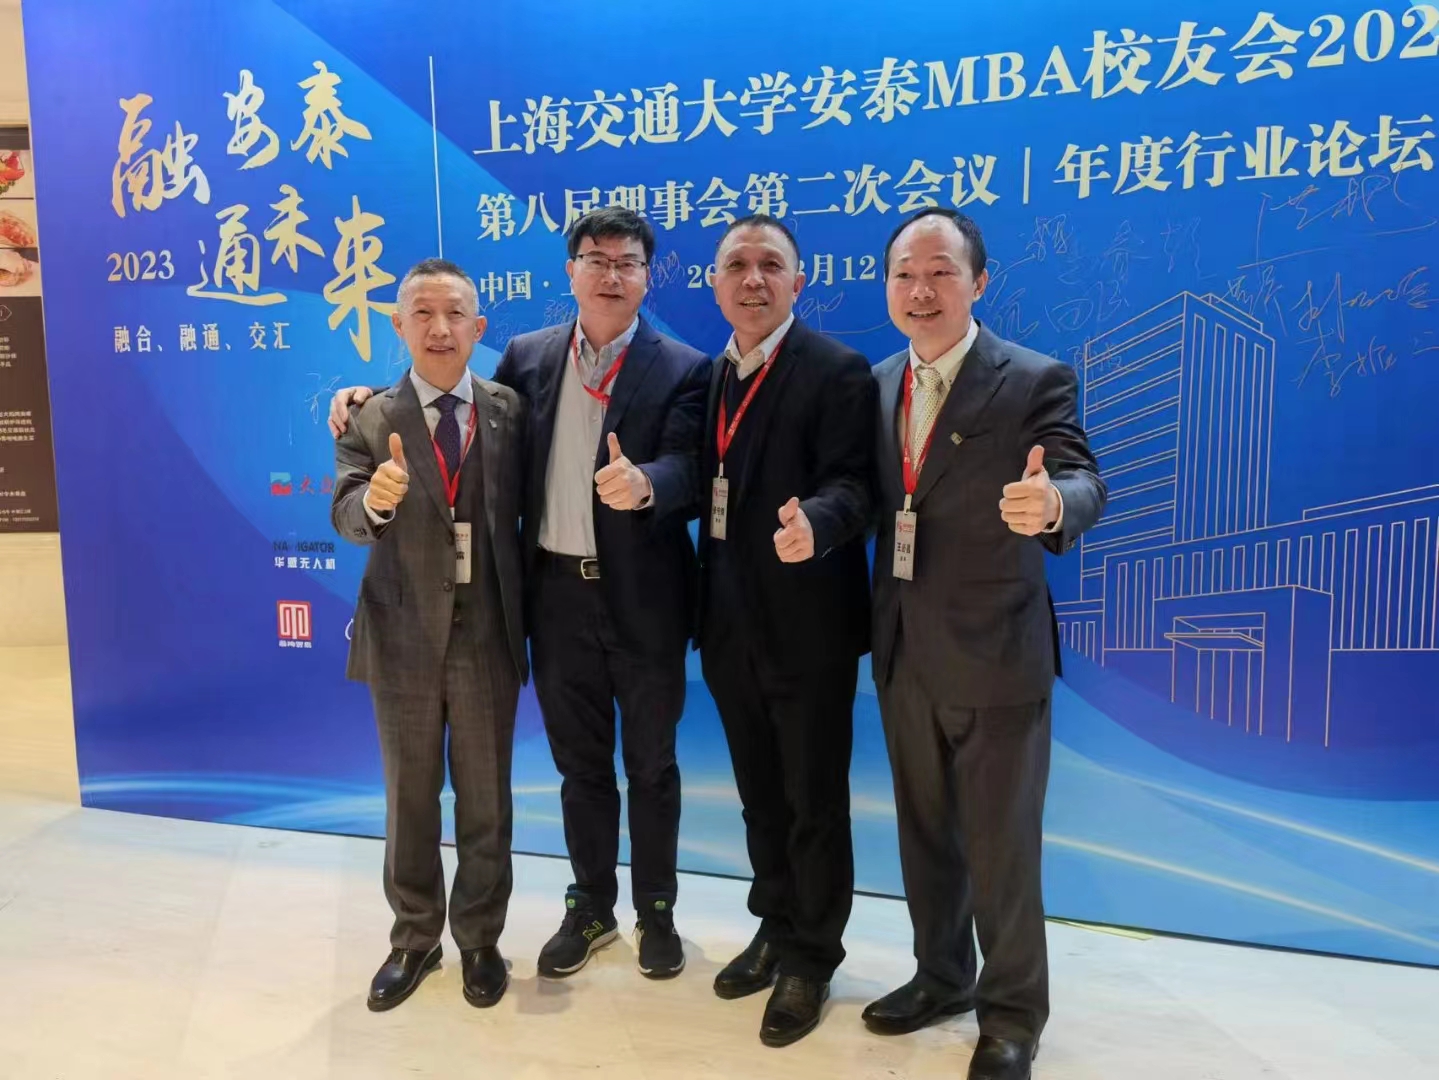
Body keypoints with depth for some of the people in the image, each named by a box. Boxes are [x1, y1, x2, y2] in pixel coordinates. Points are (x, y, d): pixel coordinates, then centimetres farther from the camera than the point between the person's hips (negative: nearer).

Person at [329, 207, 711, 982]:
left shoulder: (682, 370, -6)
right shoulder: (528, 356, 6)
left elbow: (689, 471, -19)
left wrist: (645, 483, -42)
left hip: (642, 598, -3)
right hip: (557, 594, 3)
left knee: (650, 763, 13)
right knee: (580, 763, 16)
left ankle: (656, 910, 33)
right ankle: (591, 905, 36)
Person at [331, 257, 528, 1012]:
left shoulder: (510, 410, -2)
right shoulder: (370, 420, -3)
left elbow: (518, 510, 0)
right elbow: (347, 519, -13)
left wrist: (523, 614, -8)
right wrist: (375, 499, -36)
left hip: (487, 633, 0)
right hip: (404, 636, 0)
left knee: (485, 798, 13)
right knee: (408, 797, 15)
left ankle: (480, 939, 33)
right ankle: (414, 938, 35)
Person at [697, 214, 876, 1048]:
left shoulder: (837, 370, -11)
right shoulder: (712, 375, 11)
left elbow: (849, 485, -21)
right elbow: (714, 487, 13)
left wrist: (813, 523, -40)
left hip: (807, 627, -7)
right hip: (733, 626, 7)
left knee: (815, 802, 8)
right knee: (761, 795, 20)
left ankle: (813, 958, 28)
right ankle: (777, 930, 40)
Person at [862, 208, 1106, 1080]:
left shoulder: (1037, 380, -11)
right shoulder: (877, 384, 7)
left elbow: (1082, 481, -23)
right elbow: (871, 500, 10)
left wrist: (1051, 503, -44)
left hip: (995, 655, -5)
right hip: (903, 653, 6)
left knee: (1001, 848, 9)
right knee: (924, 834, 20)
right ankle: (942, 977, 42)